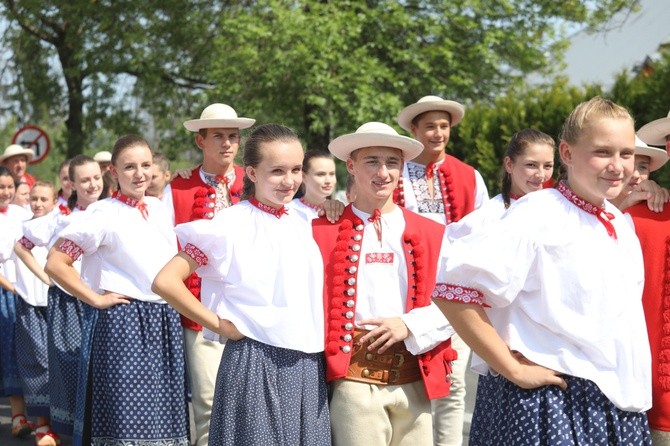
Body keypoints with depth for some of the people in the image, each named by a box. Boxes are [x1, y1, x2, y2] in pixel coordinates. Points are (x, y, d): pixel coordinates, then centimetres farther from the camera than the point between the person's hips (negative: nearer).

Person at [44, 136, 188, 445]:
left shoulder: (159, 207, 10)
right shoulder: (104, 213, -8)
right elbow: (55, 263, -10)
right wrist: (96, 299, -10)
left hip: (167, 320, 6)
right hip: (126, 319, -6)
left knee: (163, 412, 8)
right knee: (128, 414, -6)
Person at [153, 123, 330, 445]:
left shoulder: (302, 223, 9)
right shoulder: (231, 225, -10)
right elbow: (165, 281, -16)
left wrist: (318, 346, 8)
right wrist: (221, 325, -12)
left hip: (307, 366, 6)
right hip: (256, 364, -6)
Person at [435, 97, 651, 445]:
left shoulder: (621, 224, 9)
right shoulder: (538, 216, -14)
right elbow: (454, 293, -21)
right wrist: (513, 369, -17)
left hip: (622, 406, 7)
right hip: (549, 404, -7)